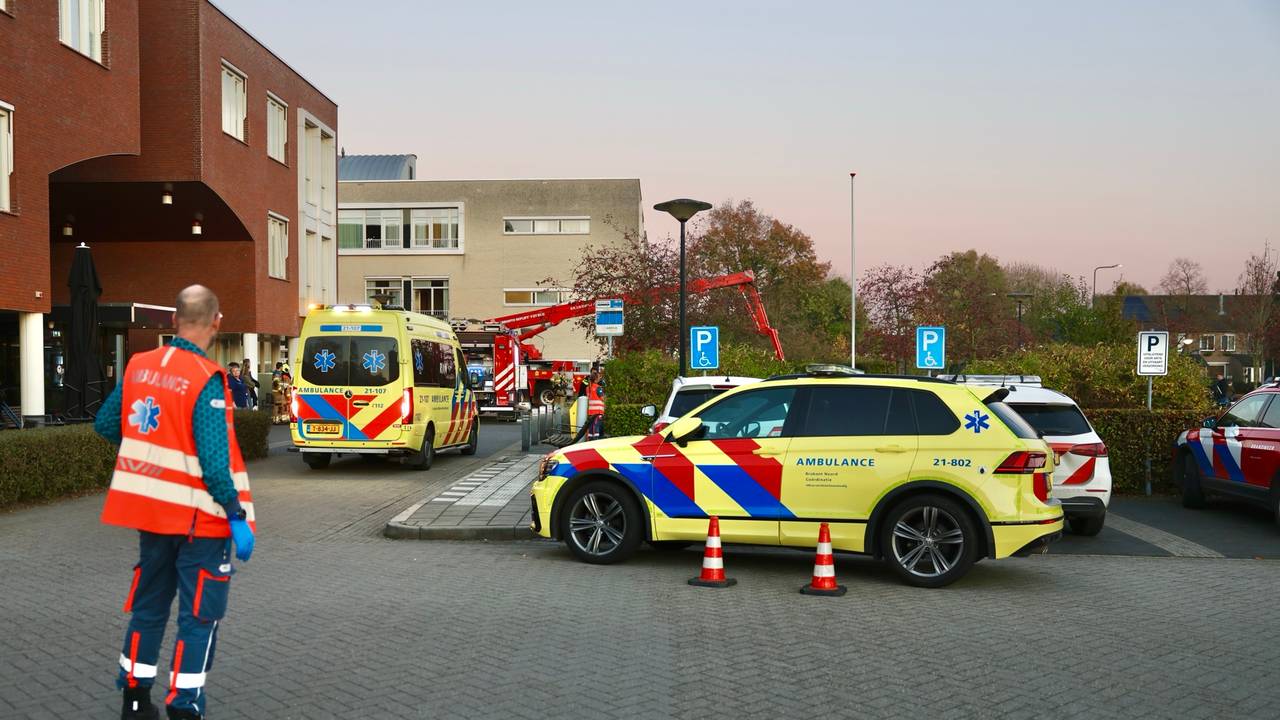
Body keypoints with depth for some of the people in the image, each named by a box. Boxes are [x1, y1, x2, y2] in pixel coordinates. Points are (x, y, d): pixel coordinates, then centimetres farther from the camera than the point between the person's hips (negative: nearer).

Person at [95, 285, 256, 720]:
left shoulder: (138, 366, 1)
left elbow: (105, 424, 11)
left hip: (149, 508, 7)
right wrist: (237, 516, -17)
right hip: (198, 517, -6)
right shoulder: (206, 379, -18)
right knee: (200, 615, 4)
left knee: (148, 604, 20)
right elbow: (213, 459, -22)